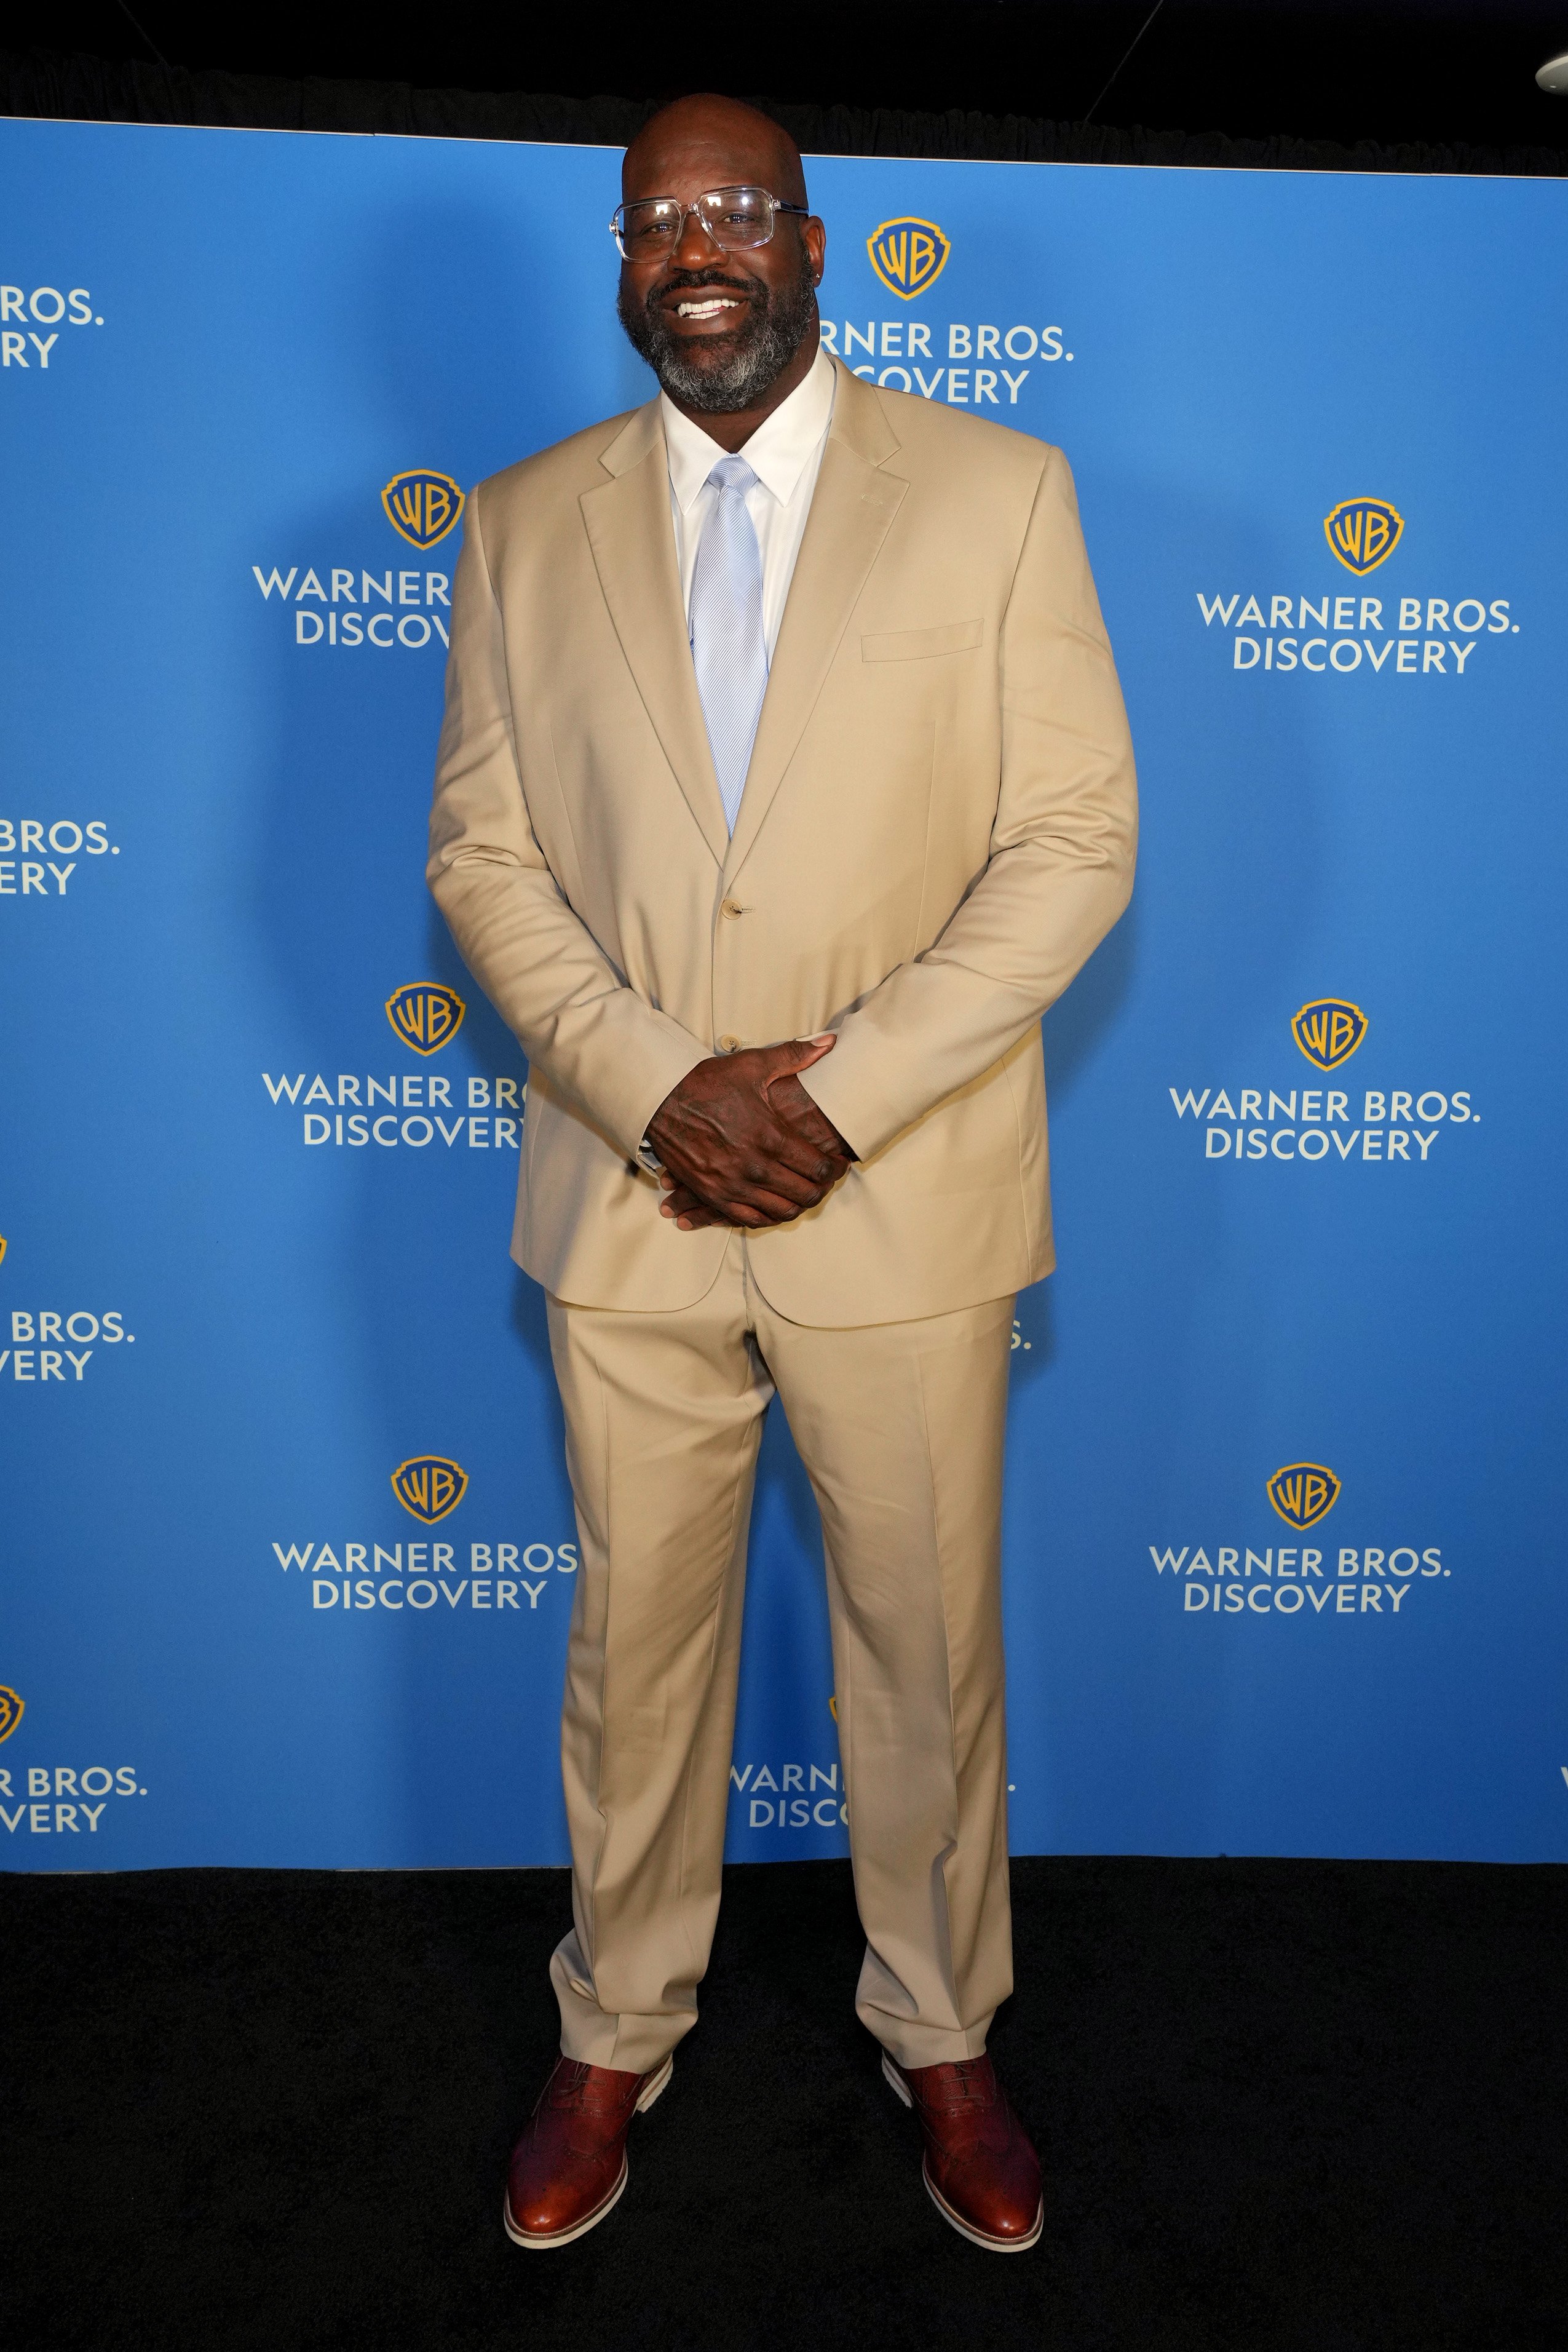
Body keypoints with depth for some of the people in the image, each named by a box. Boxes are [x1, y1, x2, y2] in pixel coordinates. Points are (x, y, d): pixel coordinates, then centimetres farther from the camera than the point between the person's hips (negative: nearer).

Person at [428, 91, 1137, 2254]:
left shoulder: (996, 492, -1)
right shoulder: (524, 526, 6)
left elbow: (1076, 841, -6)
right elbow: (483, 852, 3)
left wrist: (842, 1093, -15)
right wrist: (656, 1089, -13)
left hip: (908, 1202, -1)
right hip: (628, 1201, 2)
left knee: (928, 1647, 13)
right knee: (636, 1644, 15)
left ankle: (941, 2032, 38)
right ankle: (618, 2032, 38)